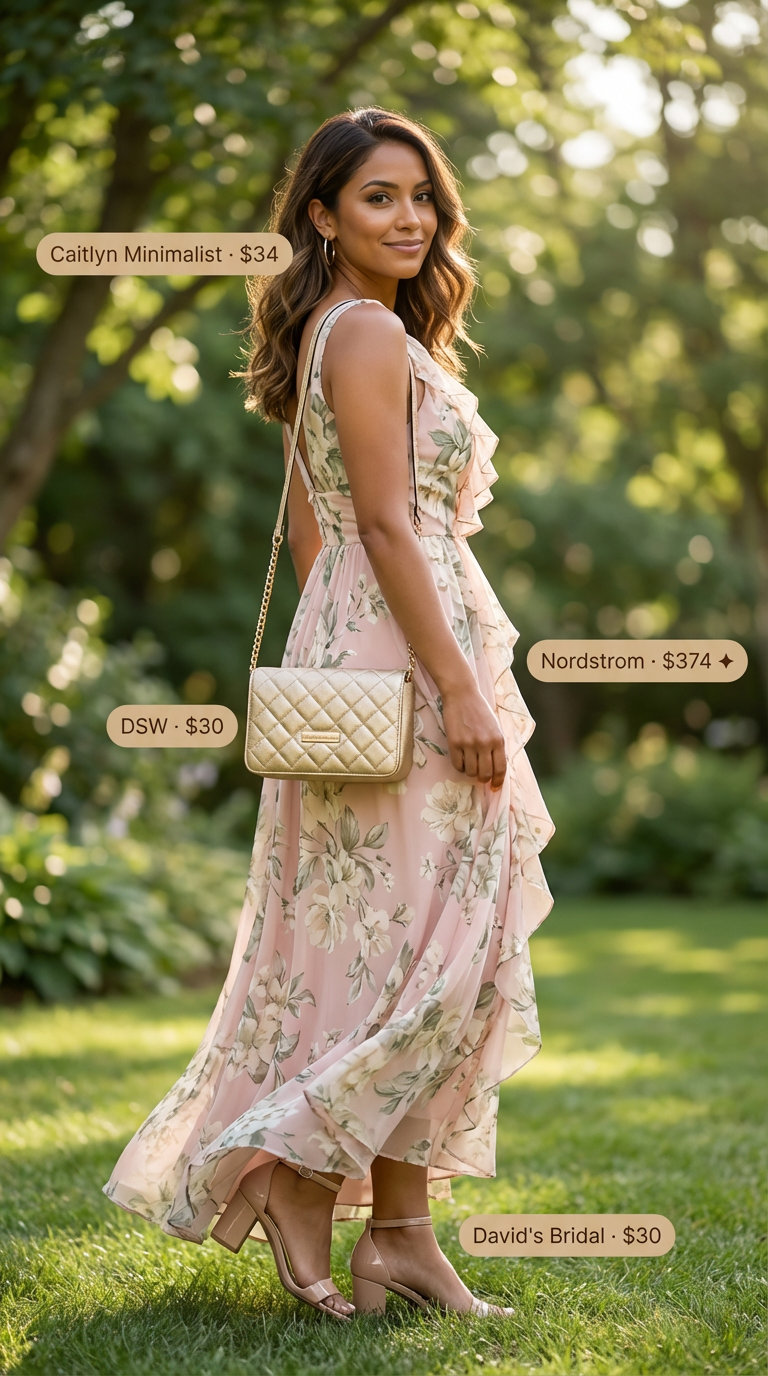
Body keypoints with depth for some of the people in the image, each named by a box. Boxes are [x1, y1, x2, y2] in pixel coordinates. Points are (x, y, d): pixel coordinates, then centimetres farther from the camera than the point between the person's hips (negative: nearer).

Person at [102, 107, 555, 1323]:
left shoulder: (346, 337, 18)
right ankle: (297, 1170, 1)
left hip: (362, 650, 10)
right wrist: (463, 692, -20)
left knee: (392, 948, 9)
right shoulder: (367, 333, -11)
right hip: (403, 662, -10)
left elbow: (312, 531, 20)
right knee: (437, 947, -7)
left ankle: (400, 1232, 12)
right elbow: (388, 527, -18)